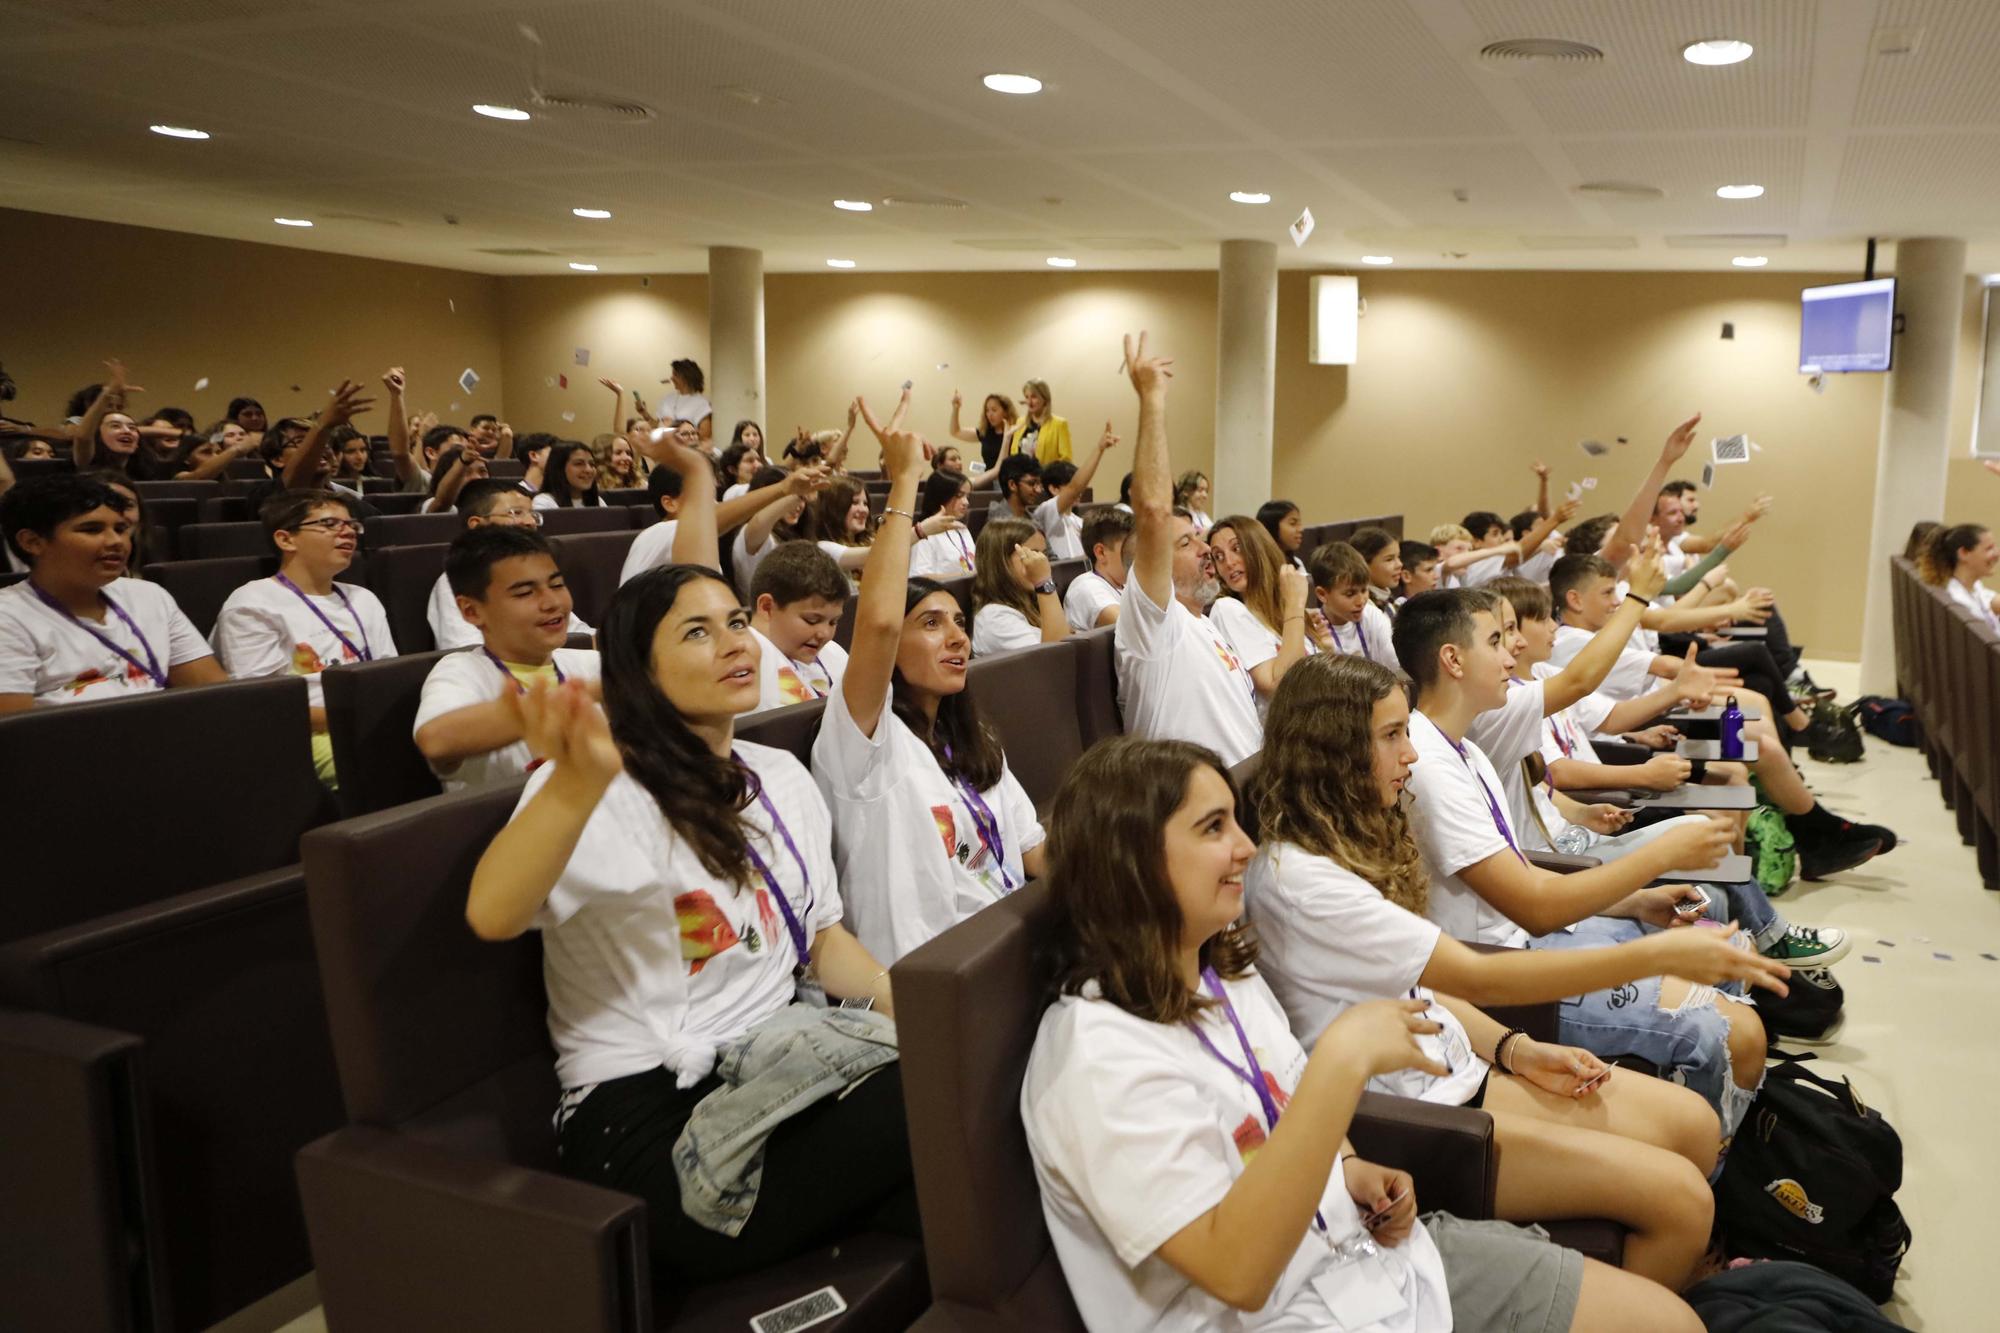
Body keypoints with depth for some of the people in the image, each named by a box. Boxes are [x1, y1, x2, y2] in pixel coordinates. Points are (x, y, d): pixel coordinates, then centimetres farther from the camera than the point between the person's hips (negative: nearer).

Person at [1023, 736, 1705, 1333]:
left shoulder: (1226, 969, 5)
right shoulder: (1100, 1057, -24)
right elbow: (1237, 1270, -29)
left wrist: (1348, 1171, -1)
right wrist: (1341, 1060, -33)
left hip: (1370, 1249, 9)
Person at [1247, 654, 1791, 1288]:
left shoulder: (1351, 843, 8)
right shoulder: (1295, 880, -24)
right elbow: (1478, 977, -25)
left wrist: (1514, 1049, -3)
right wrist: (1658, 955, -23)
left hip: (1453, 1070, 9)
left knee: (1694, 1125, 4)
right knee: (1679, 1195, -12)